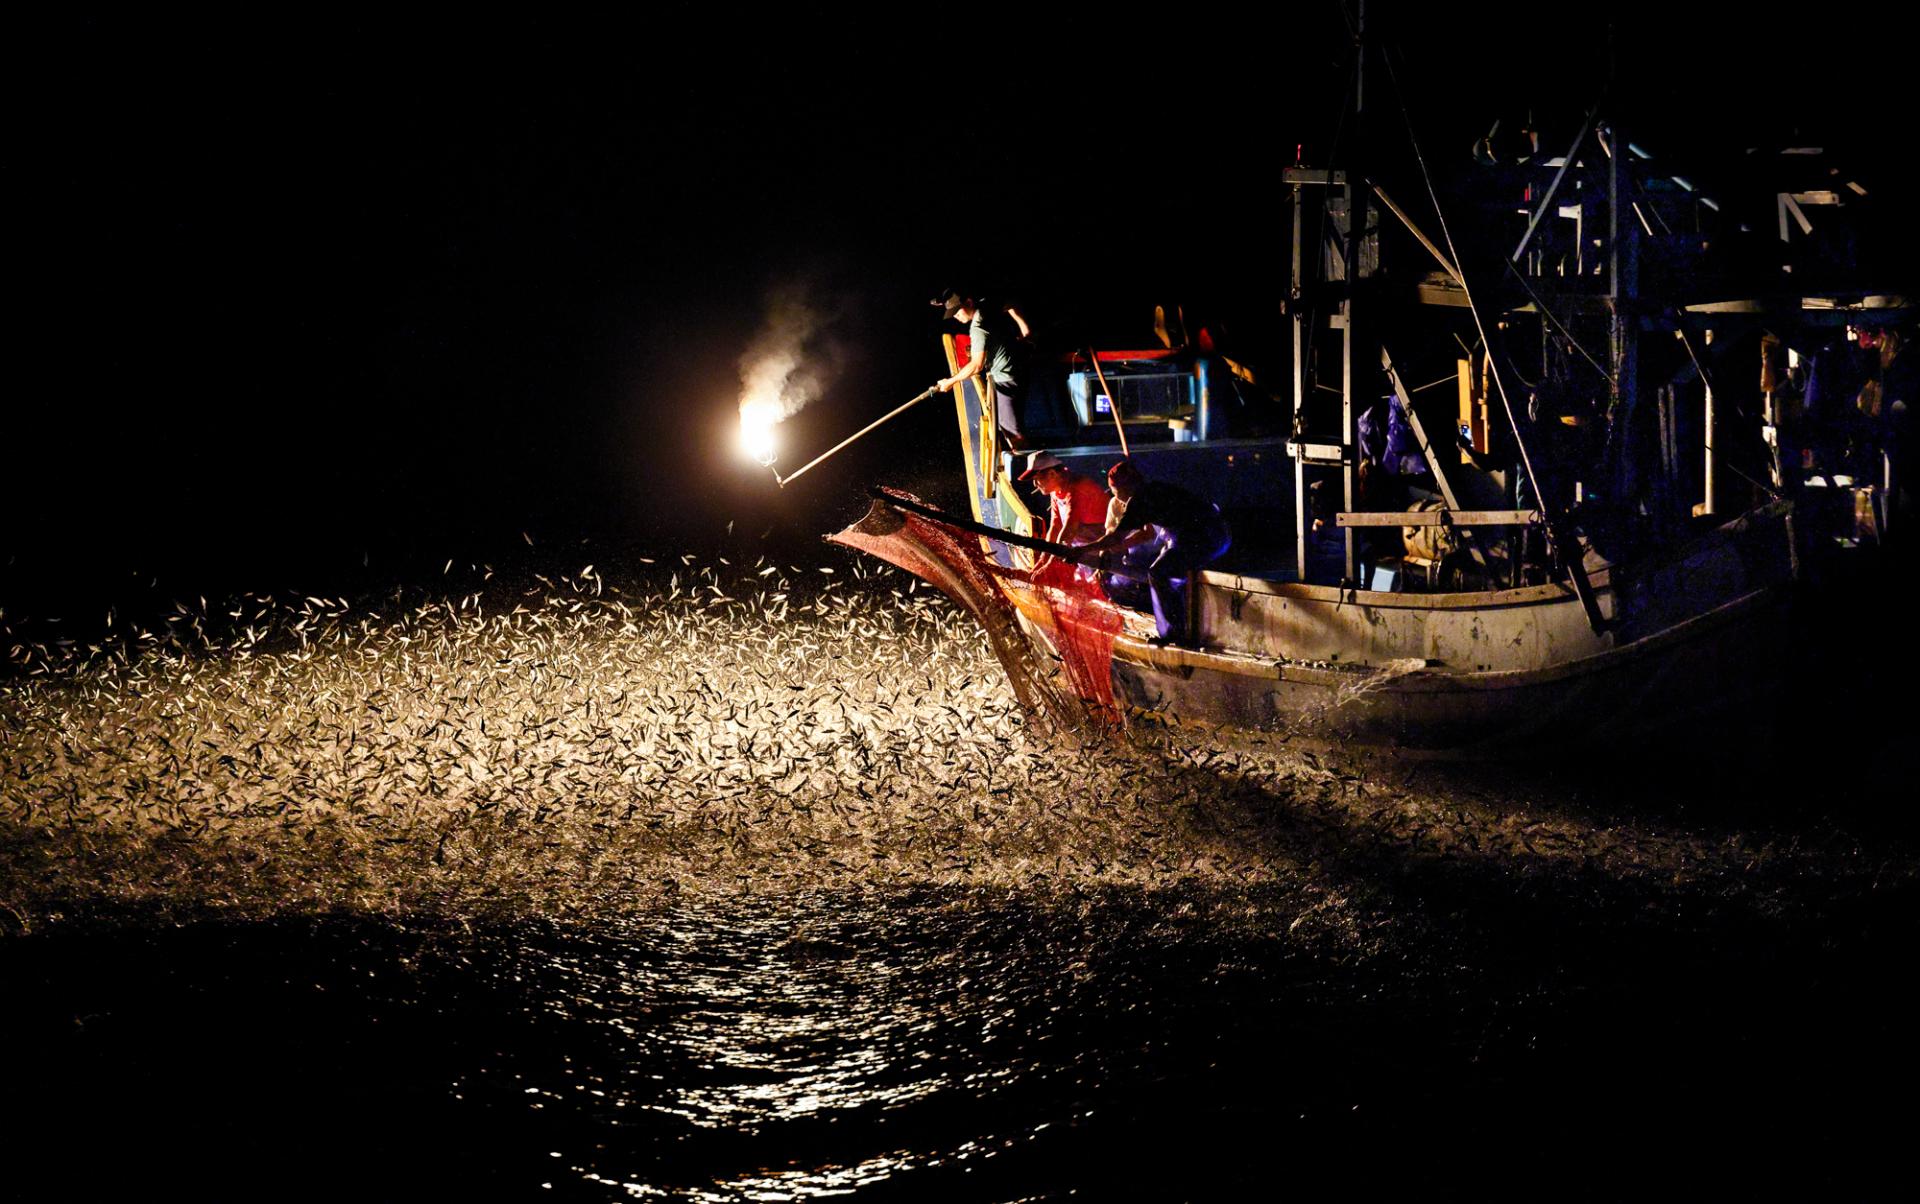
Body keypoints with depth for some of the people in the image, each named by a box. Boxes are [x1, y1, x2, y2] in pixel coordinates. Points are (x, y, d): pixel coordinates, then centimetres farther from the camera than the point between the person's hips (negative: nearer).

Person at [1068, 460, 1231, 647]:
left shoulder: (1140, 500, -8)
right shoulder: (1154, 490, 22)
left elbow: (1116, 536, -8)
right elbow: (1147, 532, 33)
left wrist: (1083, 552, 0)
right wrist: (1113, 548, 30)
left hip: (1204, 539, -10)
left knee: (1159, 574, -5)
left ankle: (1173, 634, -3)